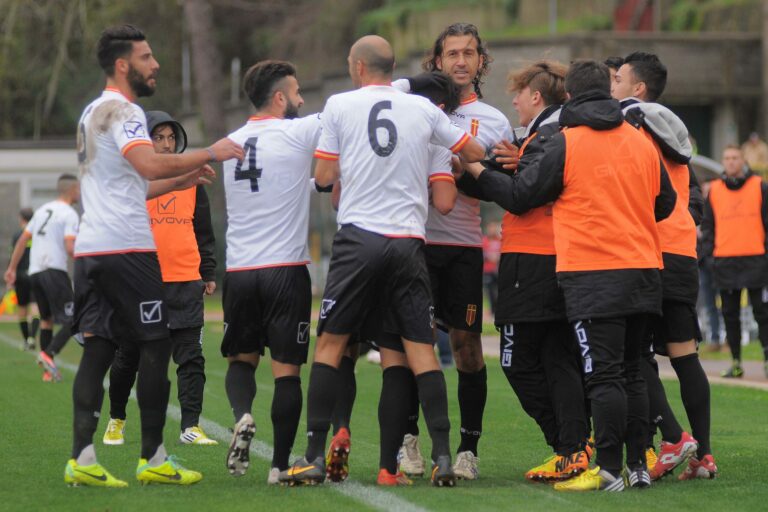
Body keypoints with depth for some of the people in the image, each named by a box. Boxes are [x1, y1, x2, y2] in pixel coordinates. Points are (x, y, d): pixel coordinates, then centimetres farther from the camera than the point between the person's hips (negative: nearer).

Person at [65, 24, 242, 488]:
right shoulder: (122, 111, -8)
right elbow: (149, 164, -26)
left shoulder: (93, 113, 23)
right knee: (156, 346, 0)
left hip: (90, 247, 9)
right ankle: (153, 458, 3)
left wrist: (179, 181, 25)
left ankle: (82, 458, -6)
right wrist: (208, 154, -18)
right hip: (126, 247, -9)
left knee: (98, 347, 3)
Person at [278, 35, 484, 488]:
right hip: (409, 242, 2)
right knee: (421, 348, 3)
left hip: (359, 237, -2)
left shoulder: (340, 106, 1)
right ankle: (443, 458, -5)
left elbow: (324, 177, 4)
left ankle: (315, 457, 0)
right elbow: (476, 153, 18)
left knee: (330, 343, 5)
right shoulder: (424, 109, 7)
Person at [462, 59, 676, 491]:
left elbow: (520, 196, 2)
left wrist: (479, 172, 18)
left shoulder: (566, 144, -5)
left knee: (603, 374, -6)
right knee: (631, 371, 13)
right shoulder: (642, 142, 9)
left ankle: (609, 469, -9)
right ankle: (639, 464, 13)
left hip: (592, 274, -5)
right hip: (644, 269, 5)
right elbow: (665, 203, 19)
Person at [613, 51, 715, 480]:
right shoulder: (673, 133, 20)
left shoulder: (629, 122, -4)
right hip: (684, 252, 8)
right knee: (685, 352, 7)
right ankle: (703, 454, 3)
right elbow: (695, 200, 23)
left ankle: (673, 437, -15)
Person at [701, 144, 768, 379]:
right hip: (724, 261, 3)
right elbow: (707, 225, 14)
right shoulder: (714, 190, 10)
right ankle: (736, 362, 10)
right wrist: (707, 252, 3)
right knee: (730, 314, 5)